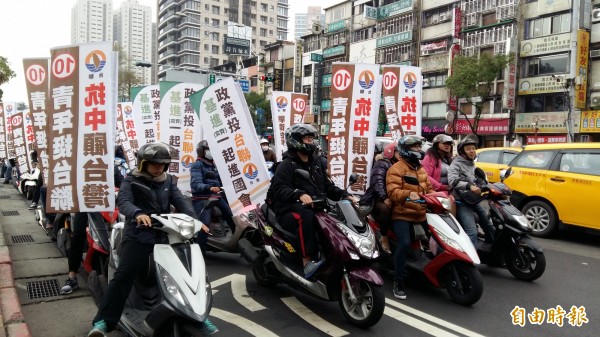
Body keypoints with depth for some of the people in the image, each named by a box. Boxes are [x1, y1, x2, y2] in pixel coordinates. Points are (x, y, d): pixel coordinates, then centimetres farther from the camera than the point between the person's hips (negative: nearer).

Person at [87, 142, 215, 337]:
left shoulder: (168, 181, 14)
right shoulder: (131, 181, 2)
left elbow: (180, 201, 1)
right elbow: (123, 201, -16)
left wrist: (194, 219, -18)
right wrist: (138, 213, -39)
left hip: (165, 236, 4)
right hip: (138, 237, -4)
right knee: (123, 277, -16)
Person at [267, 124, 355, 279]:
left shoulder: (315, 164, 20)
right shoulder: (287, 164, -5)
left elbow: (328, 186, 19)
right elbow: (278, 188, -20)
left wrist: (345, 195, 2)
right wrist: (299, 194, -38)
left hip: (315, 208, 7)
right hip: (290, 211, -7)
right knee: (306, 217, -38)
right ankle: (307, 263, -42)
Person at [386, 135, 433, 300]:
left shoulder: (421, 169, 20)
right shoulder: (396, 169, -6)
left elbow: (428, 188, 23)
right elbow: (392, 192, -18)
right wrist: (408, 194, -34)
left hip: (421, 215, 8)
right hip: (402, 214, -8)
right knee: (404, 243, -25)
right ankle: (398, 282, -16)